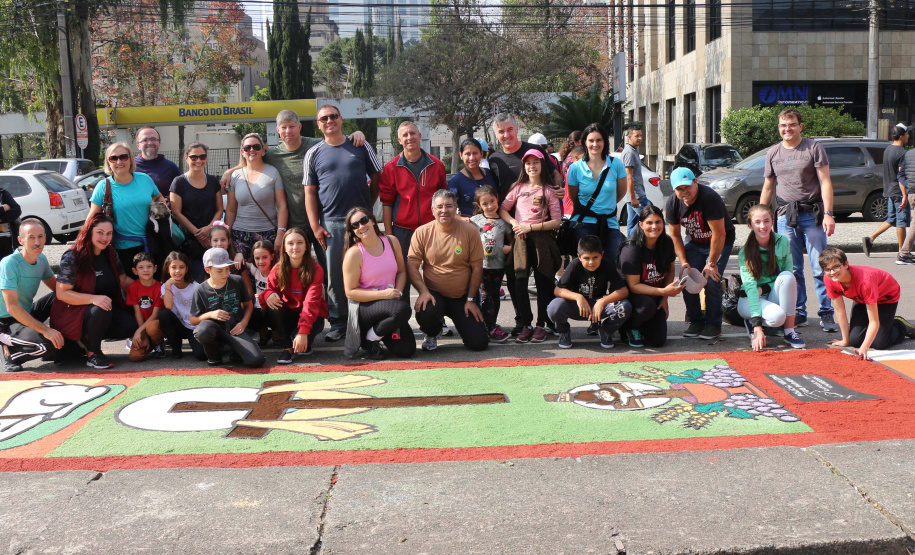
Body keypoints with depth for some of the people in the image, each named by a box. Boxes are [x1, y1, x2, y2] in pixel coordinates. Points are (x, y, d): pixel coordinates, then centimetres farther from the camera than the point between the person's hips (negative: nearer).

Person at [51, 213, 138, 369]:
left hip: (106, 308, 7)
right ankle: (92, 354, -15)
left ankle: (88, 339, 4)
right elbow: (62, 293, -19)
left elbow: (123, 280, 14)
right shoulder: (72, 257, -15)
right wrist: (94, 299, -32)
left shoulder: (110, 253, 5)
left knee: (131, 325, -18)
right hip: (74, 312, -7)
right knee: (101, 311, -38)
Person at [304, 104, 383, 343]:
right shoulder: (313, 154, 10)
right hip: (331, 223, 0)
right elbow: (310, 192, 7)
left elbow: (377, 179, 13)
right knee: (335, 274, 1)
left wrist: (367, 207, 5)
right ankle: (338, 324, 10)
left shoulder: (360, 147, 8)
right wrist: (315, 226, -1)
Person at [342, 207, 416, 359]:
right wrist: (383, 294, -21)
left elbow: (401, 271, 12)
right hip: (365, 306, -5)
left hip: (390, 301, 5)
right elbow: (350, 292, -12)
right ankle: (369, 338, -8)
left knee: (407, 350, -10)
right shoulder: (354, 253, -13)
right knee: (403, 309, -36)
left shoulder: (391, 241, 2)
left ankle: (381, 334, 21)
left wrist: (398, 292, -8)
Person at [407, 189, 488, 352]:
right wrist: (423, 291, -20)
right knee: (425, 313, -36)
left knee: (479, 343, -11)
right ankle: (431, 335, 4)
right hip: (433, 293, 0)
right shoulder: (422, 233, -5)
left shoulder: (470, 230, -5)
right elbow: (412, 266, -5)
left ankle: (461, 322, 27)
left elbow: (477, 267, -1)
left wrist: (470, 299, -4)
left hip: (462, 296, 1)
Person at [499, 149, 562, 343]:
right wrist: (514, 223, -6)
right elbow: (502, 209, 13)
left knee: (543, 283, 1)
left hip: (542, 239, -2)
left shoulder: (549, 191, 4)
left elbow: (556, 221, -3)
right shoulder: (519, 188, 12)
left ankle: (541, 325, 10)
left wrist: (530, 227, -10)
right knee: (520, 281, -4)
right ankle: (525, 325, 3)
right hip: (521, 239, 2)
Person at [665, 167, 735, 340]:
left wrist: (711, 263, -22)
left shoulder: (709, 198, -30)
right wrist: (683, 261, -11)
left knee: (711, 280, -18)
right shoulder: (672, 203, -13)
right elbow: (675, 235, -2)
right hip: (694, 242, 5)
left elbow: (719, 234, -26)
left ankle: (713, 324, -1)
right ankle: (696, 321, 8)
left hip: (720, 242, -5)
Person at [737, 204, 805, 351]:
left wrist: (763, 288, -19)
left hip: (773, 295, 4)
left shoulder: (783, 242, -6)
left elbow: (788, 274, -1)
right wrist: (757, 326, -36)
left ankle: (790, 332, -19)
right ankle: (750, 322, 1)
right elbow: (750, 286, -27)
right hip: (750, 300, -4)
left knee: (787, 276, -28)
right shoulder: (745, 252, -17)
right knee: (777, 316, -34)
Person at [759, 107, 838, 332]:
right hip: (785, 215, 3)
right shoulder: (773, 153, 12)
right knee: (792, 269, 5)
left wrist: (828, 213, -12)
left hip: (812, 214, -3)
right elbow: (768, 187, 18)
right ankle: (798, 314, 14)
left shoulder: (814, 148, 1)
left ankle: (827, 314, 2)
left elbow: (825, 182, -3)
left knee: (820, 267, -6)